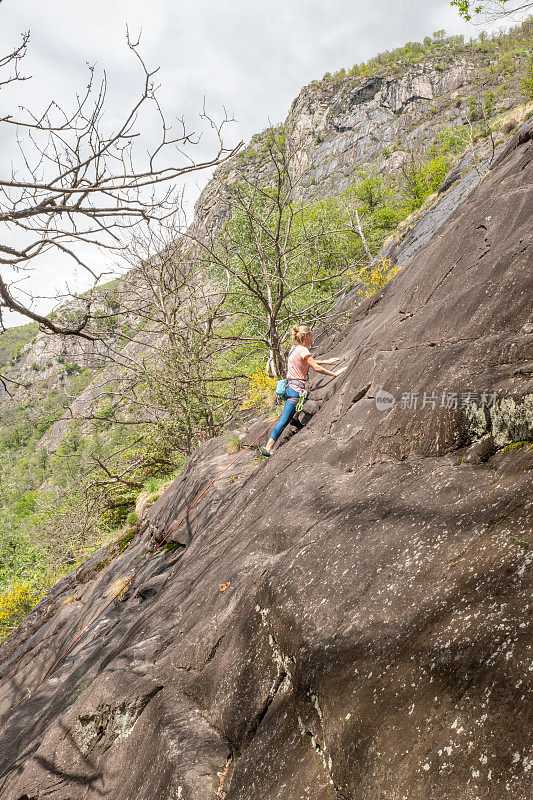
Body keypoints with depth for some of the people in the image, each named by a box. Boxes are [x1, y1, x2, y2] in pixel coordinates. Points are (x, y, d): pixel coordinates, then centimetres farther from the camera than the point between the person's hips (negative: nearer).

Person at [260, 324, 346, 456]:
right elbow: (316, 368, -18)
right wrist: (334, 374, -9)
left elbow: (310, 362, 34)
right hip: (296, 388, -11)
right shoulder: (303, 350, -12)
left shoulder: (294, 349, 19)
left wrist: (326, 361, 36)